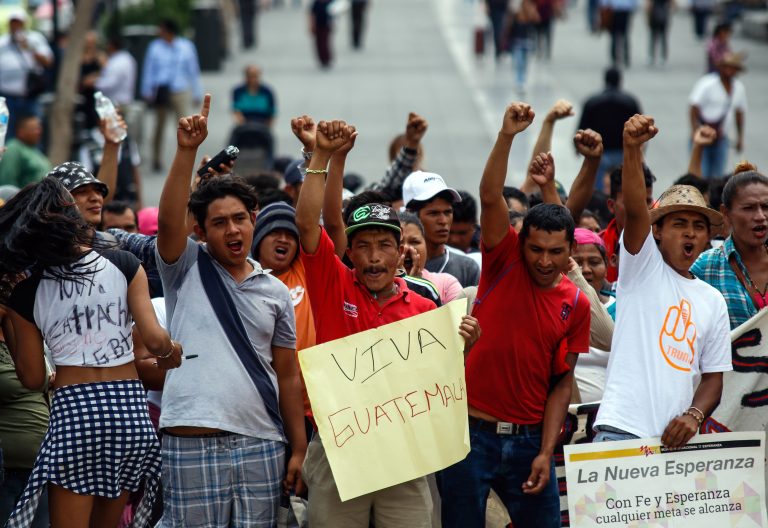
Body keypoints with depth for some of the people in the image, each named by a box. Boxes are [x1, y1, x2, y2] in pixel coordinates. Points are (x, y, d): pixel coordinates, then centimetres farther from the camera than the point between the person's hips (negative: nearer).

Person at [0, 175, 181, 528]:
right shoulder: (124, 266, 0)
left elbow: (33, 378, 7)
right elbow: (154, 340, -6)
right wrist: (171, 354, 16)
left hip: (71, 410, -1)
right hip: (129, 407, 1)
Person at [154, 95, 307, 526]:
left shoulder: (276, 292, 13)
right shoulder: (186, 270, 5)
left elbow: (287, 376, 13)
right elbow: (168, 221, -15)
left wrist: (299, 449, 7)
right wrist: (187, 151, -25)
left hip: (261, 445, 3)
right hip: (191, 441, -3)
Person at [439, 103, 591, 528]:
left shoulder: (576, 304, 4)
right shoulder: (504, 265, -1)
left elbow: (562, 382, 3)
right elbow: (490, 198, -15)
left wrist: (546, 452, -5)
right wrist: (507, 136, -27)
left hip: (529, 439, 2)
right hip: (471, 430, -2)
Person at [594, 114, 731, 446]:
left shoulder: (713, 301, 18)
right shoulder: (643, 267, 7)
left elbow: (713, 377, 17)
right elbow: (635, 209, -11)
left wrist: (694, 415, -5)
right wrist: (633, 148, -27)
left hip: (674, 438, 5)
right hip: (621, 431, -5)